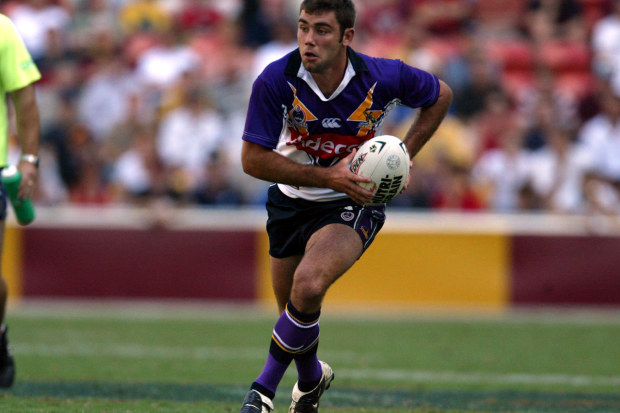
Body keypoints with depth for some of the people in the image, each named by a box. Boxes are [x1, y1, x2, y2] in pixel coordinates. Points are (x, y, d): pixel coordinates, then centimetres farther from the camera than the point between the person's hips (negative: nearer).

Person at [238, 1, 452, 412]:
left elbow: (440, 95, 0)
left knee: (308, 286, -29)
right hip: (290, 203, 3)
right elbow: (253, 159, -19)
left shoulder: (382, 77, -21)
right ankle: (311, 378, 49)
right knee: (295, 314, 14)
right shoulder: (276, 80, -22)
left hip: (353, 204, -2)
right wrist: (327, 176, -27)